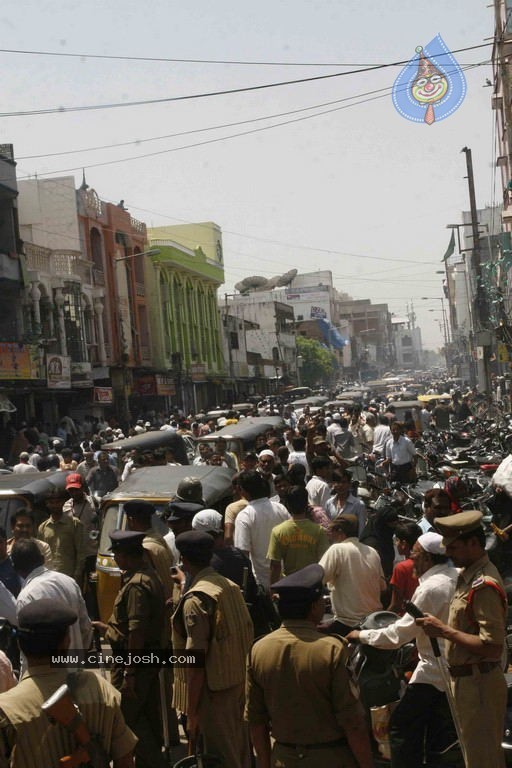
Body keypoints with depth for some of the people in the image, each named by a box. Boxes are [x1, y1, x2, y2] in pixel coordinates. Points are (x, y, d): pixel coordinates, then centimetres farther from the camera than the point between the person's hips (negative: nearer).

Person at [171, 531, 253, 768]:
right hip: (238, 681, 8)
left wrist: (191, 713, -16)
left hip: (214, 689, -8)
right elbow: (248, 634, 11)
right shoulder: (230, 586, 5)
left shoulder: (196, 599, -18)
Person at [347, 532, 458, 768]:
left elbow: (398, 635, -21)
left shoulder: (430, 589, -24)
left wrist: (361, 635, -9)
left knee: (402, 727, -1)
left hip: (434, 671, -9)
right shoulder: (456, 577, 1)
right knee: (440, 731, 18)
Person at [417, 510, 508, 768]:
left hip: (478, 683, -10)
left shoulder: (484, 586, -23)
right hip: (467, 679, 10)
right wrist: (442, 627, 6)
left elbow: (492, 647, -28)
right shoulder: (468, 574, 7)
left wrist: (444, 630, -23)